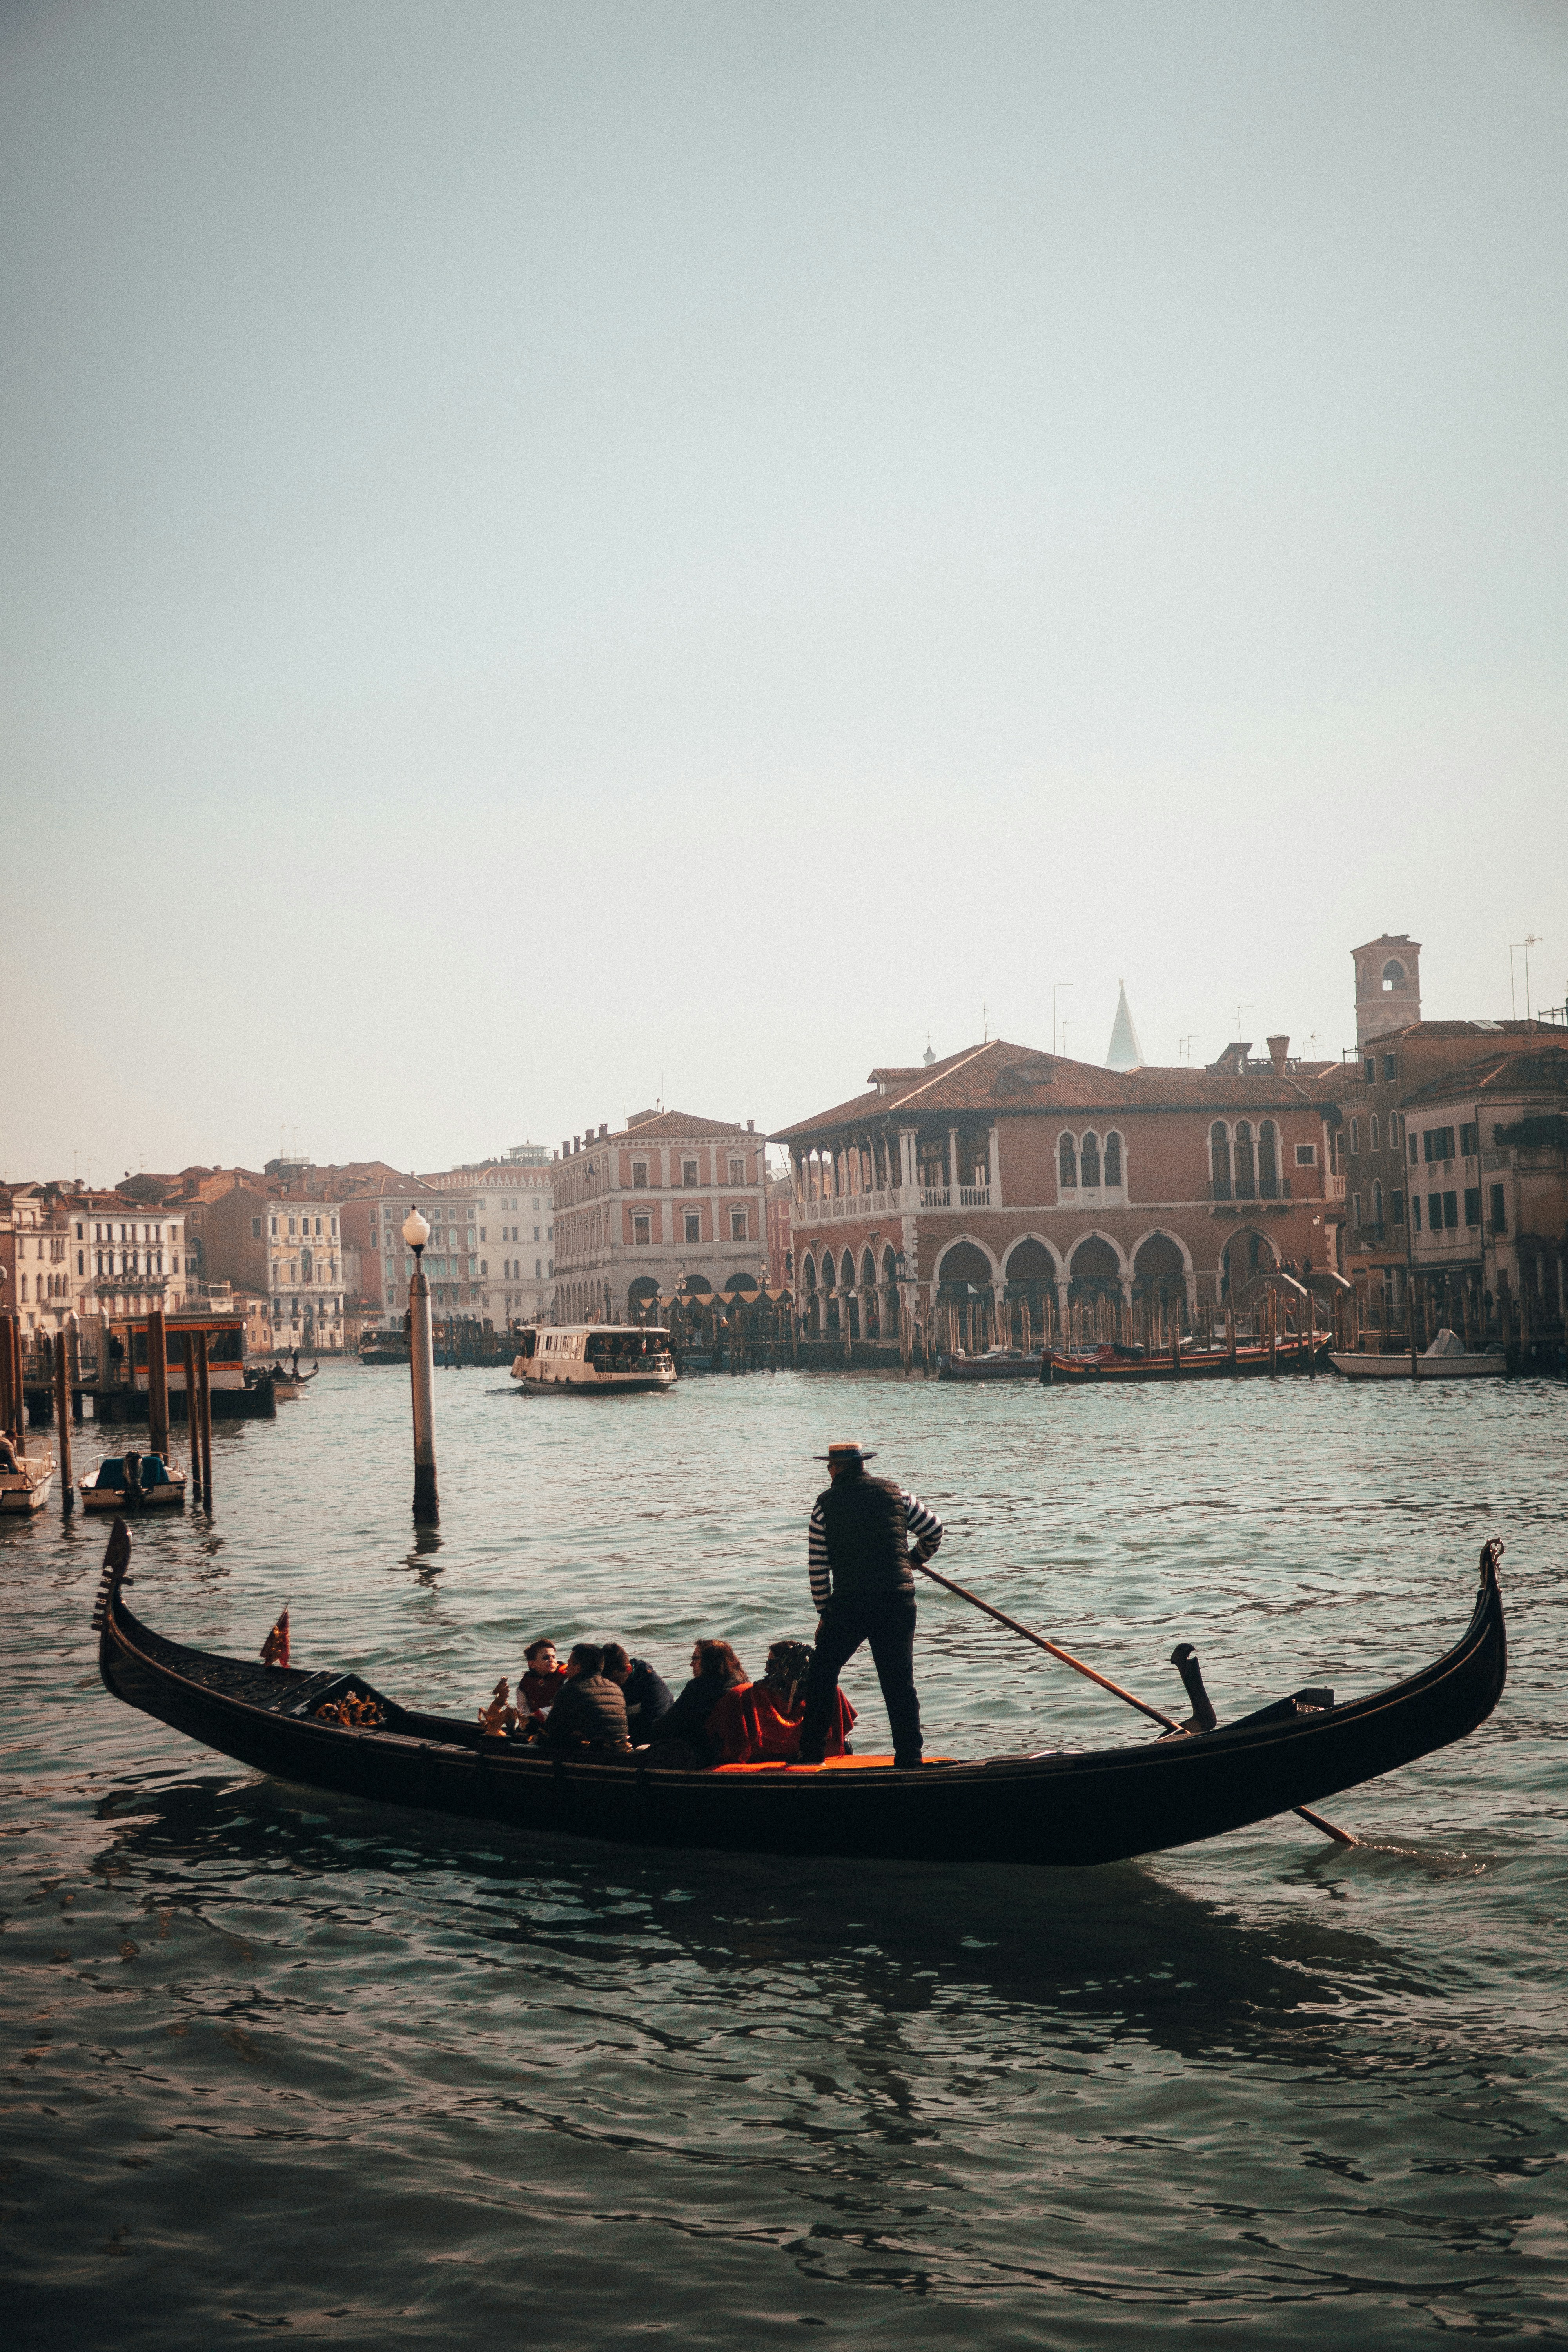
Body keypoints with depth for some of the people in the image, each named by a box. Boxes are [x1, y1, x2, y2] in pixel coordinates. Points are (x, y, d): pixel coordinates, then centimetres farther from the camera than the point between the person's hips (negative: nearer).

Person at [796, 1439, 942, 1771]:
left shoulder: (826, 1504, 3)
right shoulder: (895, 1493, 10)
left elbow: (817, 1566, 3)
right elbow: (935, 1529, 16)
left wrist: (825, 1612, 12)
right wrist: (916, 1558, 35)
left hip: (848, 1605, -2)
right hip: (898, 1602, 3)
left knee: (822, 1675, 13)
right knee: (900, 1682, 9)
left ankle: (812, 1753, 14)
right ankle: (909, 1759, 6)